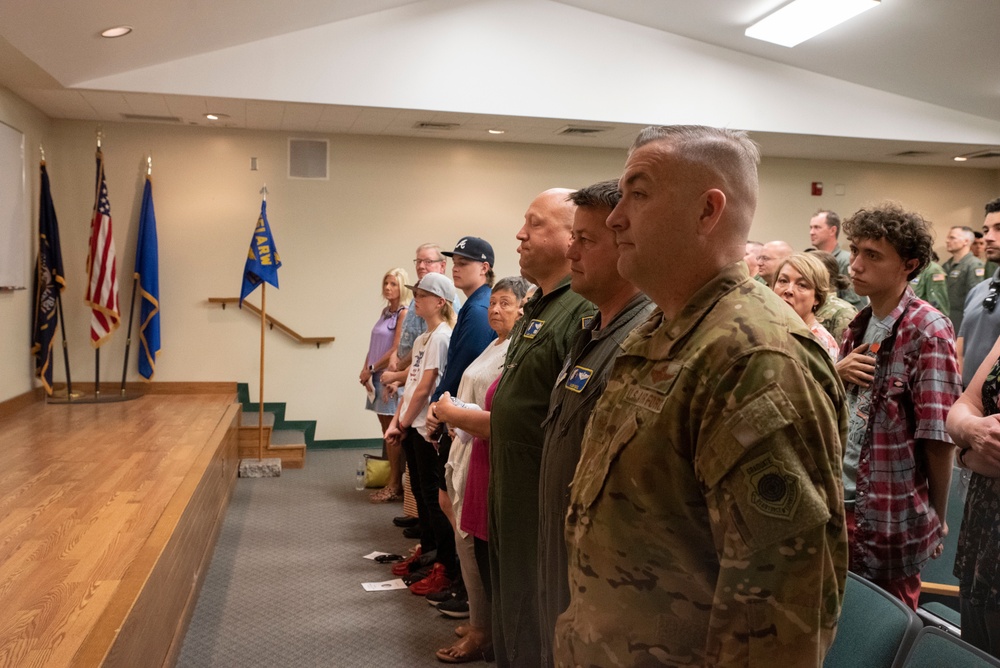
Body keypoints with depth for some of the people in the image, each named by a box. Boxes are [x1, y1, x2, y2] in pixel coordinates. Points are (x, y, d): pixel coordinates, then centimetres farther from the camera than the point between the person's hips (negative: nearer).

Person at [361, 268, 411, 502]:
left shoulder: (404, 313, -10)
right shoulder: (386, 312, 15)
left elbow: (397, 350, -16)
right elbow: (374, 345, 15)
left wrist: (371, 368, -10)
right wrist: (366, 370, 2)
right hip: (378, 377, 8)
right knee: (387, 430, 11)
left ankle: (395, 486, 3)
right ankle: (392, 482, 18)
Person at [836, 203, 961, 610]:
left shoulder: (927, 331, -17)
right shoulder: (859, 325, 5)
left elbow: (939, 436, -15)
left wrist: (937, 518, -7)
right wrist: (837, 373, -7)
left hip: (893, 517, -7)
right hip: (846, 501, 7)